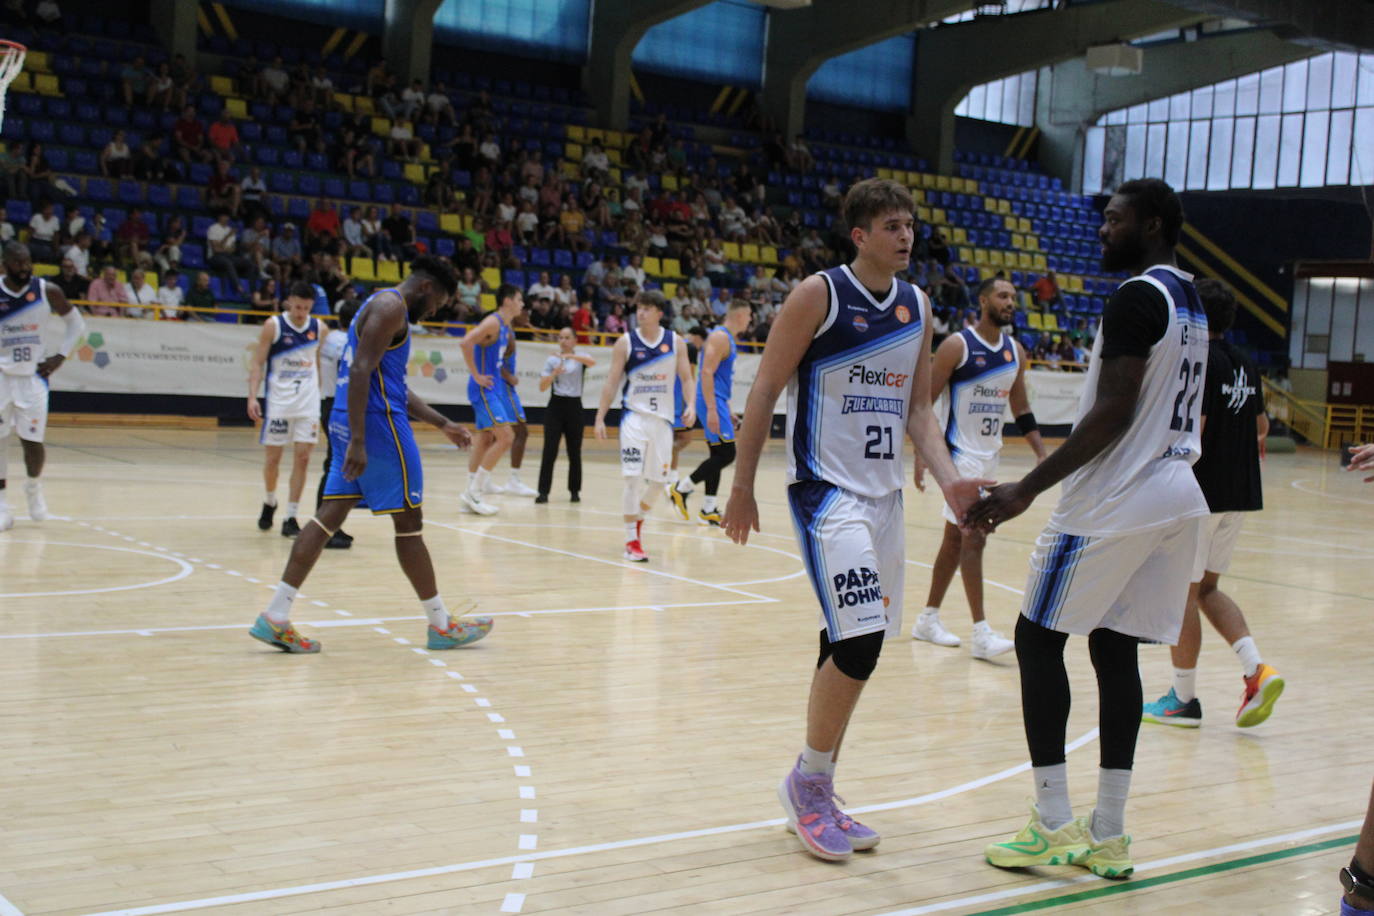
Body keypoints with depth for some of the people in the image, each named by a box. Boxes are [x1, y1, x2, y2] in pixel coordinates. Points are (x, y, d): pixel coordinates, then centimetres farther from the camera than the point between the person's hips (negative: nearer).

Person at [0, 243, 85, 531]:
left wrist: (60, 356, 0)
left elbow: (75, 322, 9)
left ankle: (34, 487, 26)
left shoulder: (47, 291, -6)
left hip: (32, 376, 0)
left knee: (32, 441, -2)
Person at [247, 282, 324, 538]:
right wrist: (252, 397, -16)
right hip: (278, 401, -2)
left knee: (302, 457, -4)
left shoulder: (319, 328, 3)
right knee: (272, 457, 5)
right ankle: (270, 502, 33)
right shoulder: (273, 325, -6)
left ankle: (291, 518, 2)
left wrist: (321, 395, 14)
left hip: (308, 402, 2)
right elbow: (257, 363, -5)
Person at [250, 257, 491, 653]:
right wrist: (358, 441, -25)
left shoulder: (382, 305, 23)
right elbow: (360, 371, -21)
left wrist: (443, 424, 24)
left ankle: (275, 617, 2)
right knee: (408, 521, -2)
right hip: (376, 423, -10)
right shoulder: (392, 306, -10)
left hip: (350, 423, 10)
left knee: (331, 515, 6)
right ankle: (440, 625, 8)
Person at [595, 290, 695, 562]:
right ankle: (631, 540, -5)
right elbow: (612, 382, 0)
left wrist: (690, 405, -14)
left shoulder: (675, 342, 1)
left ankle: (639, 517, 37)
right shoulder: (626, 342, -3)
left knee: (658, 480, 7)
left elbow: (686, 379, 5)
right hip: (634, 415, -2)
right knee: (634, 478, -11)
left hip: (663, 418, 2)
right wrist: (600, 417, -5)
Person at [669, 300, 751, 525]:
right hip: (712, 402, -10)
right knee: (726, 454, -12)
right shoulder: (720, 337, -13)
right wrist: (711, 410, -26)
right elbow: (706, 373, -21)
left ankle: (708, 510, 14)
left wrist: (727, 411, 26)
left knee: (719, 455, 10)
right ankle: (681, 489, -5)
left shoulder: (728, 339, 18)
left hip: (718, 403, 10)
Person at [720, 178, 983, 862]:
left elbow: (918, 408, 13)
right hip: (826, 489, -7)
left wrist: (948, 481, -2)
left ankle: (815, 797, 23)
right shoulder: (819, 294, -9)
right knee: (859, 640, -17)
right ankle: (808, 783, 3)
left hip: (885, 492, 7)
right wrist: (743, 487, -8)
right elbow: (764, 391, -7)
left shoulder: (916, 306, 10)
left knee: (852, 648, 10)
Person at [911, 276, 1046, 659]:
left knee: (955, 538, 14)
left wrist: (1041, 453, 9)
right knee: (974, 538, -13)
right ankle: (981, 634, -12)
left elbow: (1021, 408, 16)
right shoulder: (957, 346, -12)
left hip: (989, 455, 7)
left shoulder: (1015, 351, 8)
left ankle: (928, 619, 24)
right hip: (960, 454, -7)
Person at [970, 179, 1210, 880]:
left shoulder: (1137, 296, -14)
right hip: (1176, 495, 9)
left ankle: (1053, 826, 1)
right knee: (1115, 649, 11)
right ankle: (1106, 837, 13)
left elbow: (1113, 412, -21)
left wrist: (1026, 490, -20)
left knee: (1038, 639, 1)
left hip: (1116, 498, -9)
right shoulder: (1190, 301, 17)